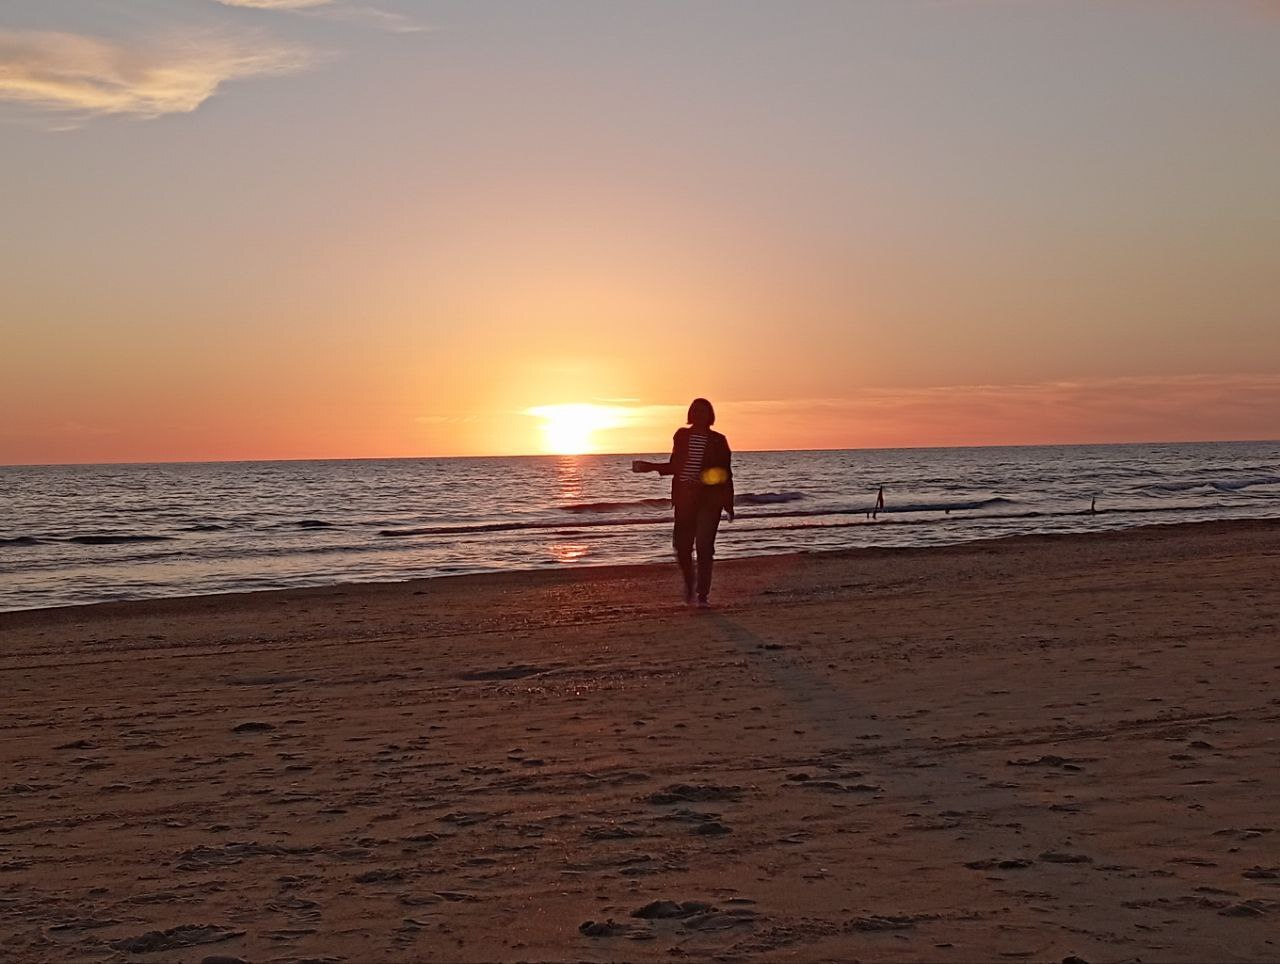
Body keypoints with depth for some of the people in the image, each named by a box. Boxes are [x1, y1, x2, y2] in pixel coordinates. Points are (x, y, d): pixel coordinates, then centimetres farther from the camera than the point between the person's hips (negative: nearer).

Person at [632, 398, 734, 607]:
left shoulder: (718, 440, 3)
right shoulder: (682, 436, 9)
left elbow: (726, 474, 6)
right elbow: (674, 466, 15)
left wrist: (729, 505, 2)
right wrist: (650, 467, 3)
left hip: (709, 500, -2)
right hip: (684, 498, 2)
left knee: (705, 547, -7)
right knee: (682, 545, -2)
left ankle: (703, 595, 1)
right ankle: (689, 581, 28)